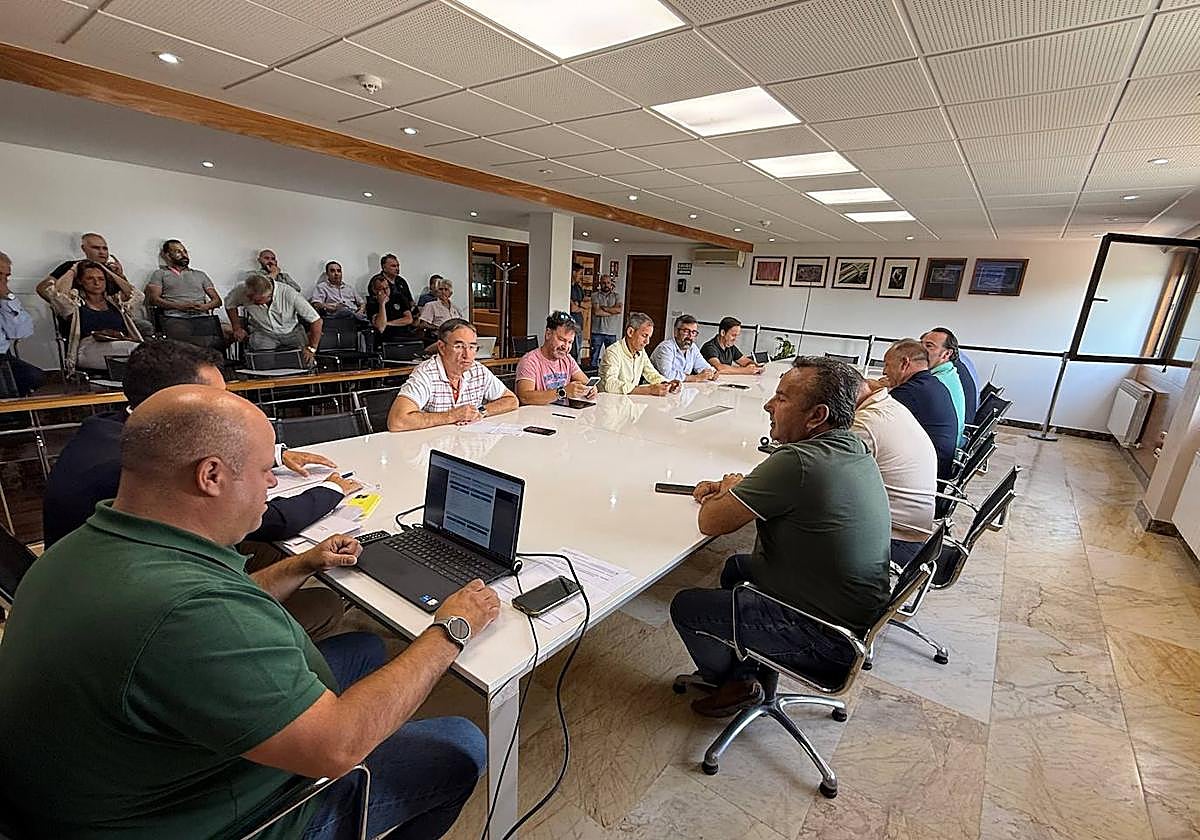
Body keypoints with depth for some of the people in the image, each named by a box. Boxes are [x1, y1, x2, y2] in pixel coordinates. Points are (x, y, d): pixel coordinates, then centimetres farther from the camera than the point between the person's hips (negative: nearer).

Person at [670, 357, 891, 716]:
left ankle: (733, 681, 30)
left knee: (685, 607, 2)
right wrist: (729, 489, 0)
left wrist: (724, 493, -3)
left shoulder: (797, 463, -33)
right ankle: (747, 668, 33)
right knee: (738, 566, 26)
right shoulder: (855, 450, -2)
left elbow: (710, 522, -25)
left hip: (825, 638, -9)